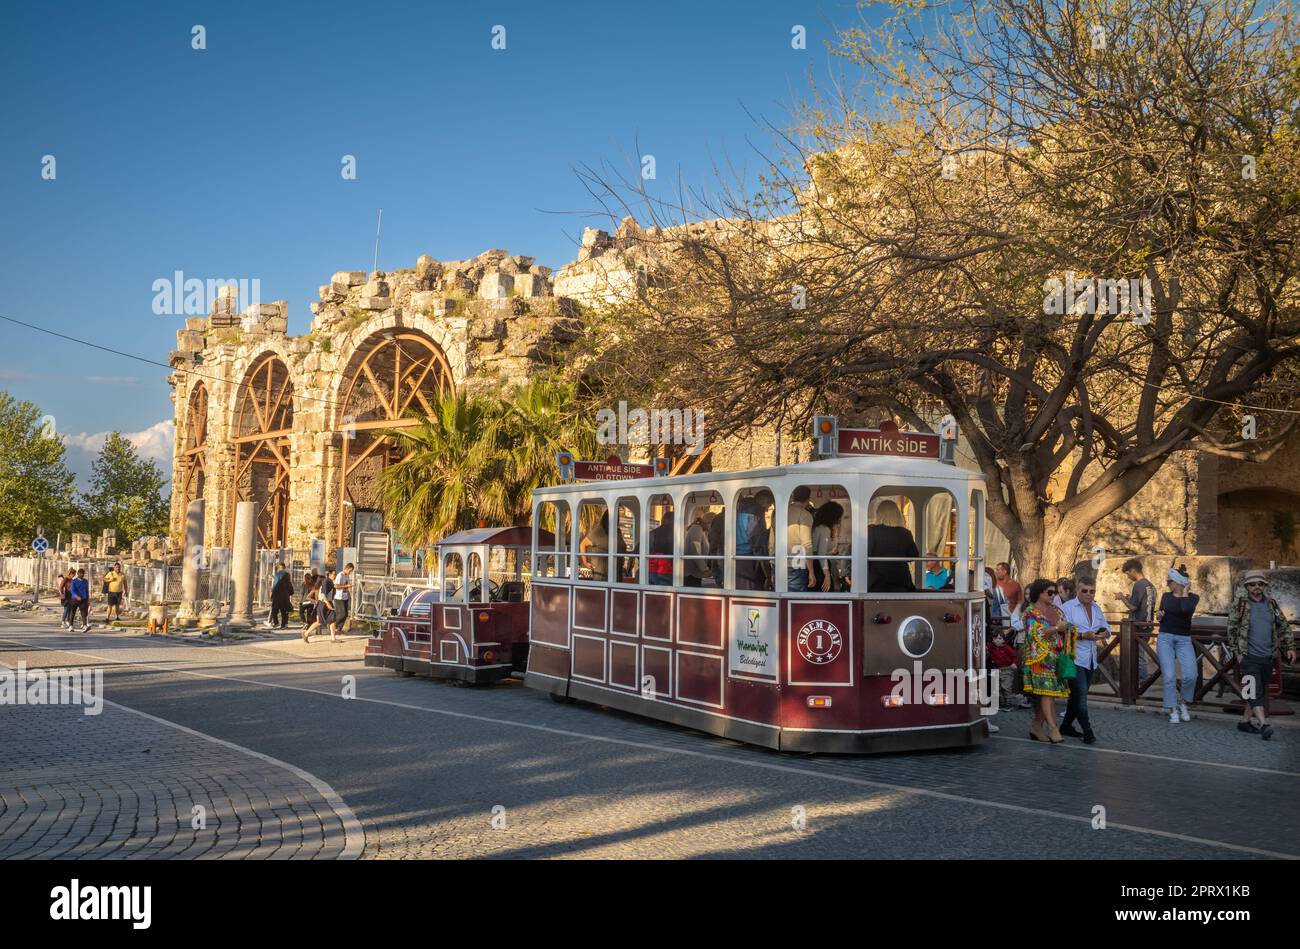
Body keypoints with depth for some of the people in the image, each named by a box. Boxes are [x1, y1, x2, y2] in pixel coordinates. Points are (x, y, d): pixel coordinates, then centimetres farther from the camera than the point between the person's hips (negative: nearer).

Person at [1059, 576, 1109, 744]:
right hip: (1074, 659, -7)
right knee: (1080, 694, -11)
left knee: (1078, 695, 14)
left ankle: (1066, 725, 26)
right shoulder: (1067, 607, -7)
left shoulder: (1096, 608, 17)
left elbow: (1106, 626, 20)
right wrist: (1083, 635, -25)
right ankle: (1087, 731, -9)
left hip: (1091, 659, 8)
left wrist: (1105, 632, -4)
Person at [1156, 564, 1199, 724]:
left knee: (1190, 675, -17)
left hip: (1184, 640, -2)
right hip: (1165, 638, 2)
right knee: (1169, 676, -7)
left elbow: (1186, 609, -24)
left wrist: (1184, 591, -12)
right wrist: (1159, 616, -1)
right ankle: (1173, 711, 3)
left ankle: (1183, 703, 9)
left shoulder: (1192, 597, -1)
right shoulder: (1166, 596, 9)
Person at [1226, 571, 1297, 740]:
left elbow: (1284, 627, 15)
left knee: (1259, 692, 12)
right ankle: (1264, 725, -21)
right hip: (1250, 657, -5)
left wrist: (1290, 647, 6)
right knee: (1255, 691, -14)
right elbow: (1231, 629, -2)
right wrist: (1237, 652, -4)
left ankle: (1245, 722, 22)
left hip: (1268, 657, 5)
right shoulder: (1240, 605, -5)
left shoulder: (1272, 604, 8)